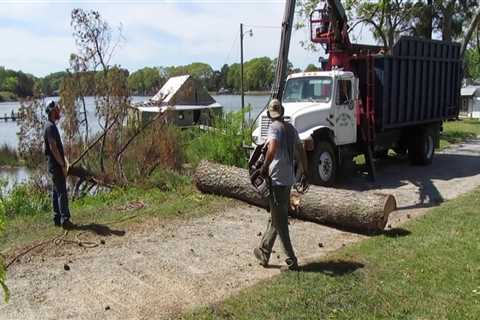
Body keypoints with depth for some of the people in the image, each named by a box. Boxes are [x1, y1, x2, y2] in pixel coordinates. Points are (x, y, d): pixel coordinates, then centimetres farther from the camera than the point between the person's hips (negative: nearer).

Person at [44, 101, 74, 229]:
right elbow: (53, 148, -21)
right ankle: (65, 220, -7)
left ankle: (57, 219, 19)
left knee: (56, 192, 12)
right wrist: (63, 165, -18)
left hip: (54, 165, 10)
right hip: (56, 165, -10)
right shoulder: (51, 127, -16)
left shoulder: (51, 126, 15)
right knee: (62, 193, -9)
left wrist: (63, 161, 17)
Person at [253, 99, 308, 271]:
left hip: (276, 180, -8)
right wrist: (305, 171, 25)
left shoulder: (274, 127, -11)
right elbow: (301, 151, 17)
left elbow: (273, 148, -29)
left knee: (280, 223, 0)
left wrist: (264, 168, -19)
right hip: (289, 179, 8)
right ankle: (263, 253, 29)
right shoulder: (291, 128, 12)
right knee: (275, 218, 17)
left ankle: (291, 261, 4)